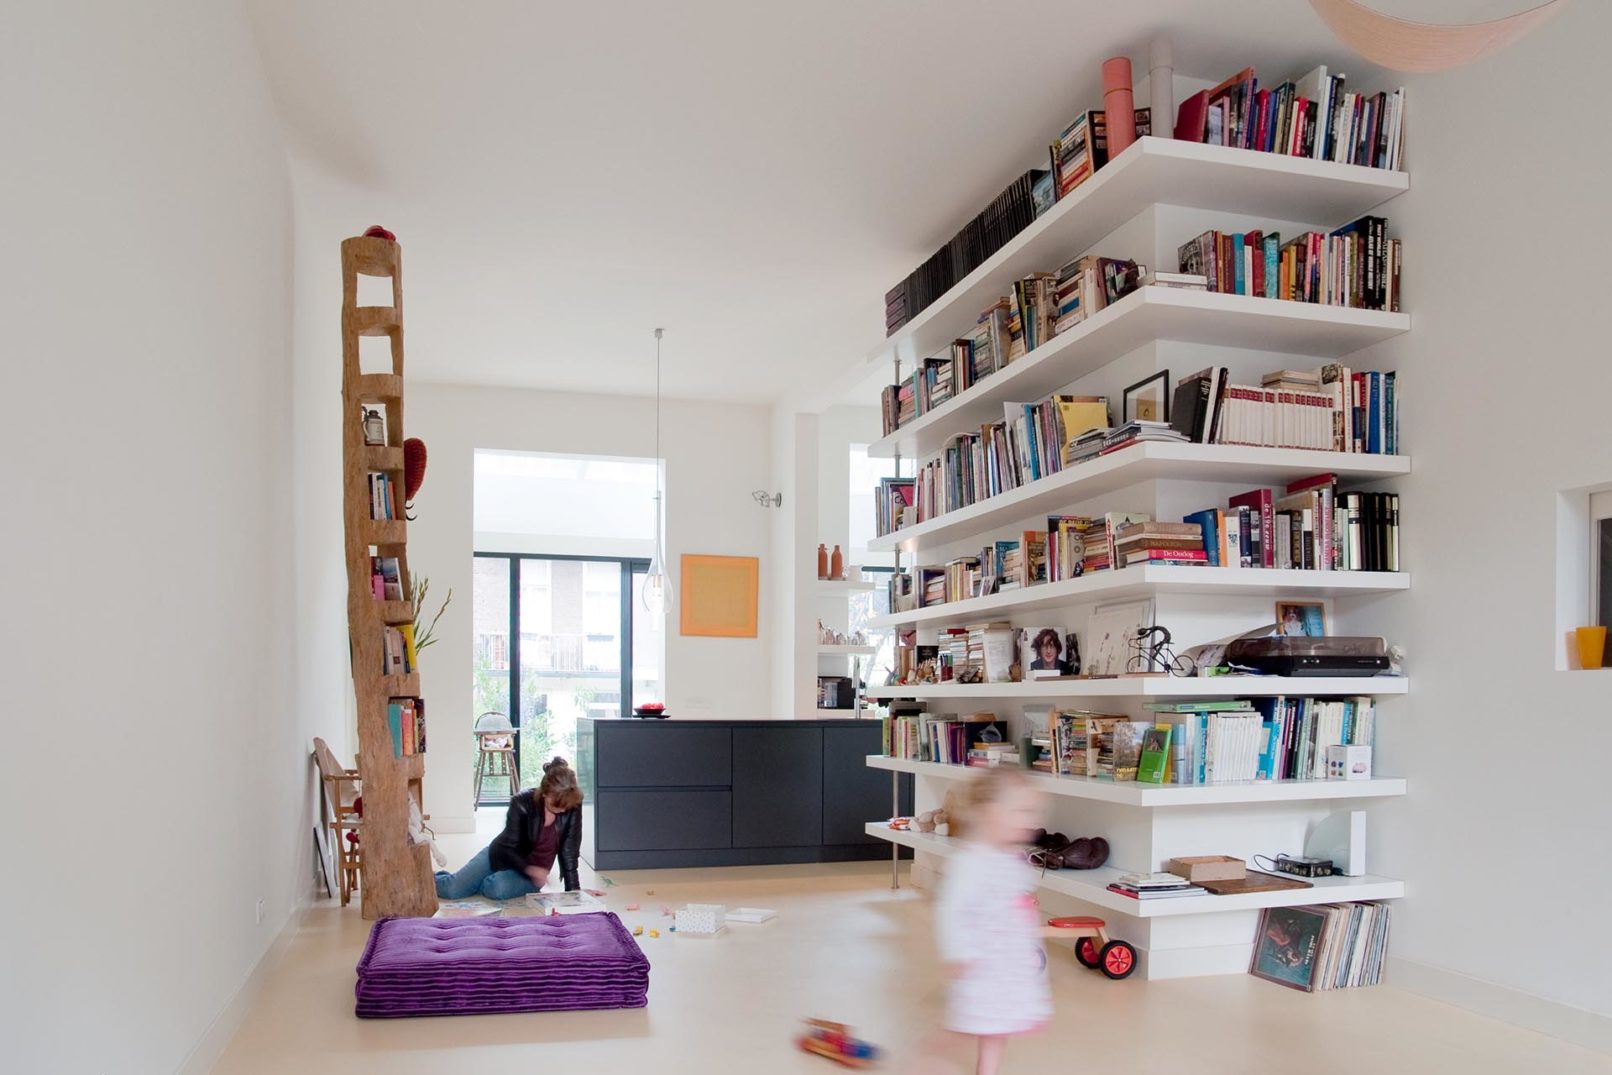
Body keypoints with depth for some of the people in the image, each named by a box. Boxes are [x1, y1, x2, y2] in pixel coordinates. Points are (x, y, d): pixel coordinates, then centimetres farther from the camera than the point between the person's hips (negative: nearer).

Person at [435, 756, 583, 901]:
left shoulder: (573, 807, -21)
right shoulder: (522, 803, -24)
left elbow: (569, 851, -15)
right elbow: (509, 848, -21)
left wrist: (573, 890, -21)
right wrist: (529, 868, -39)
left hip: (534, 870, 0)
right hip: (501, 856, 0)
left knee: (497, 889, -32)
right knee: (451, 890, -16)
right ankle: (432, 880, 22)